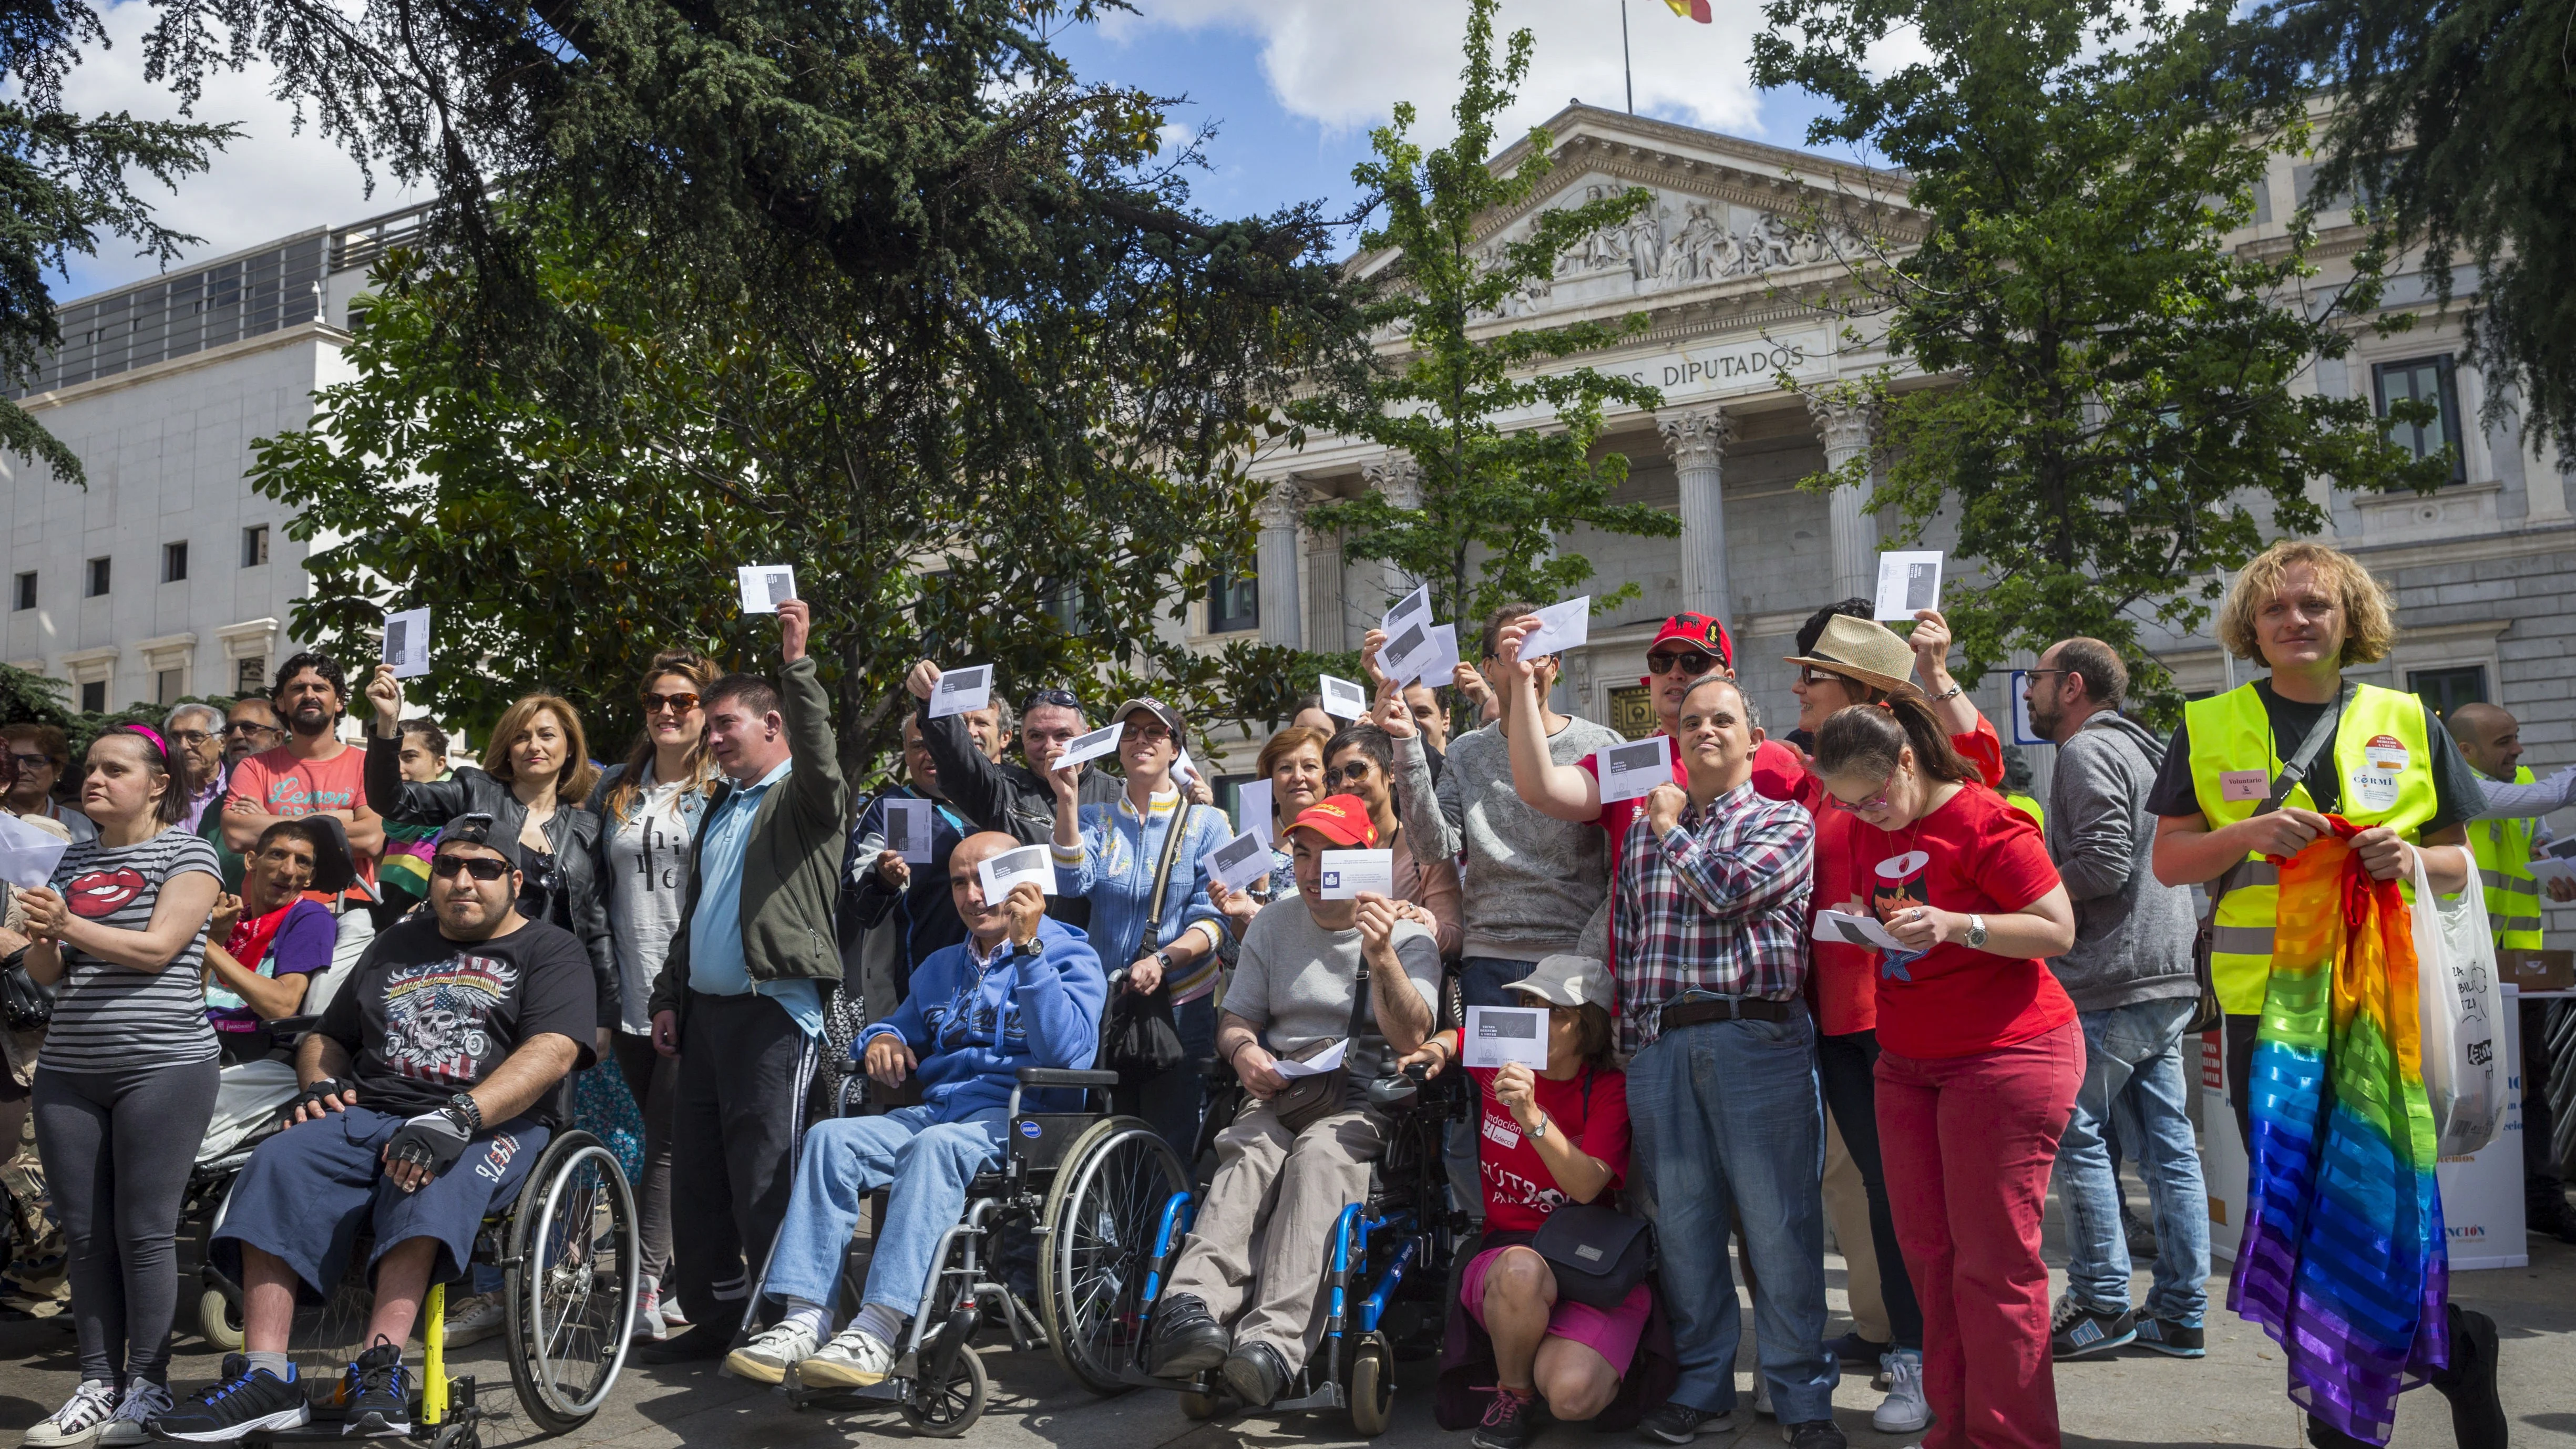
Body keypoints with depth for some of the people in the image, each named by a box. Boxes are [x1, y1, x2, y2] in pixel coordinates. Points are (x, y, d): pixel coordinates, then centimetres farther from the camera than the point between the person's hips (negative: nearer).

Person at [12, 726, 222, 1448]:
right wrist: (41, 941, -7)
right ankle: (97, 1385, 13)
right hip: (69, 1070, 6)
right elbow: (47, 974, 14)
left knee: (144, 1232, -4)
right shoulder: (73, 859, 16)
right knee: (86, 1233, 6)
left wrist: (69, 925, -17)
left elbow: (160, 948, -12)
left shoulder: (187, 852, -1)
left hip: (162, 1066, -6)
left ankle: (147, 1389, 4)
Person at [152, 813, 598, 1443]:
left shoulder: (550, 950, 7)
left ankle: (379, 1366, -43)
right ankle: (266, 1376, -29)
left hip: (494, 1125, -5)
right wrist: (318, 1084, 7)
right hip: (373, 1114, 5)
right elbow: (327, 1037, 32)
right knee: (278, 1164, -23)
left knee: (431, 1180, -37)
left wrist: (456, 1119, -24)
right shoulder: (398, 943, 27)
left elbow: (552, 1051, -11)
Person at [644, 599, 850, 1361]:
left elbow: (821, 760, -27)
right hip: (706, 1007, 9)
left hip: (774, 1009, -8)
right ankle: (714, 1317, 22)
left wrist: (798, 664, -33)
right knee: (698, 1171, 11)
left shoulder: (803, 798, -2)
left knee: (764, 1177, -9)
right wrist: (669, 997, 21)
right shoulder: (723, 805, 22)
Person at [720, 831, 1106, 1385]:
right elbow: (902, 1027, 36)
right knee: (830, 1137, -20)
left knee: (936, 1145, -37)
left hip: (1018, 1117, -6)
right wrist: (883, 1039, 10)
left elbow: (1066, 1050, -13)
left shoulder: (1069, 955, 4)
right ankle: (805, 1319, -28)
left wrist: (1028, 946, -18)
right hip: (936, 1108, 6)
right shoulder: (941, 966, 26)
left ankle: (878, 1331, -42)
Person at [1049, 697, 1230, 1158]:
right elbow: (1074, 882, -9)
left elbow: (1213, 920, -5)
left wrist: (1163, 960, -22)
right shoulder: (1095, 819, 12)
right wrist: (1067, 800, -18)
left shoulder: (1206, 823, 5)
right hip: (1104, 1004, 2)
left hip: (1181, 1006, -2)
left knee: (1171, 1150, -3)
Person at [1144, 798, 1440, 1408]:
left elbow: (1410, 1038, -7)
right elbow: (1236, 1019, 19)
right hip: (1280, 1092, 3)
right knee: (1250, 1153, -33)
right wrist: (1244, 1050, -5)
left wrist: (1380, 956, -22)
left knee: (1318, 1154, -37)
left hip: (1366, 1103, -3)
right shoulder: (1273, 924, 18)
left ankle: (1273, 1342, -54)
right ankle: (1191, 1308, -58)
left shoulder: (1407, 934, 6)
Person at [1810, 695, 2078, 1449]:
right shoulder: (1868, 830, 8)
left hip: (2006, 1055, -7)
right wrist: (1853, 920, 1)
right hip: (1907, 1063, 7)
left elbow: (2059, 931, -15)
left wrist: (1956, 926, -26)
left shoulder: (1985, 822, -14)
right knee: (1927, 1251, 8)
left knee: (1992, 1264, -4)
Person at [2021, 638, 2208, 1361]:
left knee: (2078, 1135, -2)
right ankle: (2180, 1313, 13)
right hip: (2167, 978, 10)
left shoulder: (2088, 751, -9)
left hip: (2110, 983, -10)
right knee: (2169, 1144, 9)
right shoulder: (2145, 750, 22)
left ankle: (2101, 1306, 2)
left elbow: (2103, 863, -20)